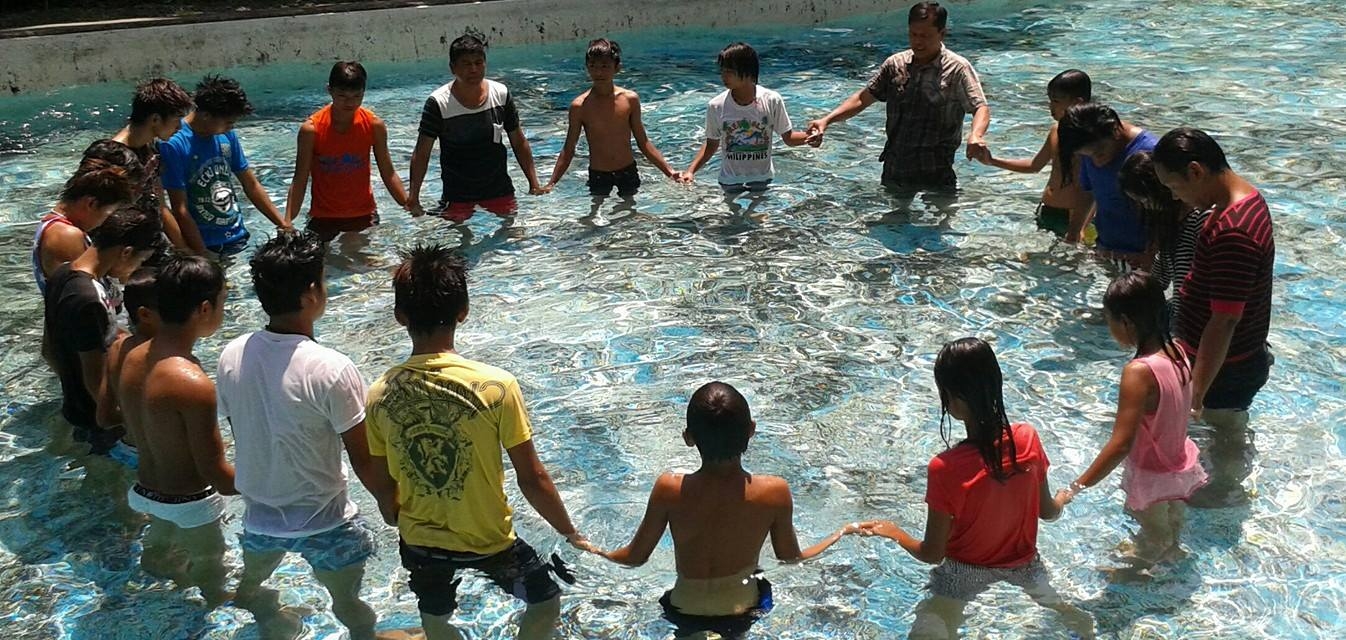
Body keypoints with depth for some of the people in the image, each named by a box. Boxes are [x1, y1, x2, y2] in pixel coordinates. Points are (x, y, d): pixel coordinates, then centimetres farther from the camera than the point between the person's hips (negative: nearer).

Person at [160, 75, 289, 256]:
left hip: (238, 239, 5)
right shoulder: (175, 144, -16)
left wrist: (285, 227, 5)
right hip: (205, 247, -5)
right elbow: (180, 210, -16)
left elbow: (252, 186, 10)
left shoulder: (227, 135, 1)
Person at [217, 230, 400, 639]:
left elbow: (240, 435, 5)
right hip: (322, 519, -5)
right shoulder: (330, 370, -27)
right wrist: (388, 499, -1)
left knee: (250, 587, 32)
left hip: (258, 512, 5)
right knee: (349, 605, 18)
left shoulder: (231, 356, -11)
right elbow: (364, 458, -19)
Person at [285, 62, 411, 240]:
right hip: (323, 218, -1)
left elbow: (388, 174, 1)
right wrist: (287, 223, -18)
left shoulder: (374, 125, -7)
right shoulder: (311, 129, -13)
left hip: (364, 215, 2)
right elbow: (300, 182, -10)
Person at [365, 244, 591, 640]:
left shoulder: (380, 395, -14)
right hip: (488, 540, -3)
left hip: (419, 541, 4)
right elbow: (532, 479, -18)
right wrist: (570, 533, -2)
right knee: (546, 599, 25)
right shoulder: (496, 386, -25)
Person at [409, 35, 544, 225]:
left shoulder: (501, 94, -2)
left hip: (500, 190, 3)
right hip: (457, 195, -3)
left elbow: (519, 142, 7)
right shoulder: (438, 103, -12)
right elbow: (421, 153, -9)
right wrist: (413, 198, -16)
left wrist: (534, 183, 4)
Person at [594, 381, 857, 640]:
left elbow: (635, 557, -8)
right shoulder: (775, 492, -23)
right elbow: (791, 558, -6)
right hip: (744, 609, 1)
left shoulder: (669, 490, -23)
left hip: (685, 613, -1)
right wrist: (846, 531, 9)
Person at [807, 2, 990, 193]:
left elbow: (981, 107, -16)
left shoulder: (957, 68, -8)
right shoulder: (895, 64, 5)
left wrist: (976, 135, -39)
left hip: (936, 174, -4)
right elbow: (863, 98, 8)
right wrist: (827, 120, -5)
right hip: (895, 168, 4)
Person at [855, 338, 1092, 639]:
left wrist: (891, 531, -3)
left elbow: (932, 554, -21)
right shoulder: (1028, 438, -23)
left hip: (966, 569, -5)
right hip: (1022, 562, 5)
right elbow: (1048, 512, -5)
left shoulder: (945, 469, -34)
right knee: (1056, 606, 35)